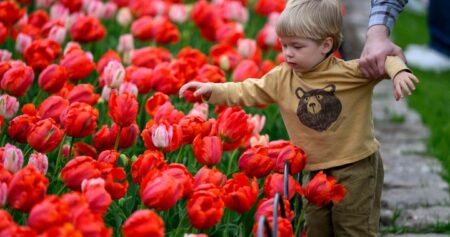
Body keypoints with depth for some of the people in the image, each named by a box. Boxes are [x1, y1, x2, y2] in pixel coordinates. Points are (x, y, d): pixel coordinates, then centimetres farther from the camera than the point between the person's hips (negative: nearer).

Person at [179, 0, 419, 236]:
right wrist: (212, 90, -5)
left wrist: (398, 72, -33)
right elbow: (247, 92, 4)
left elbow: (385, 58, -12)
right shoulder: (281, 79, -2)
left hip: (358, 166, -5)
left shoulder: (350, 72, -15)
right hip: (317, 170, 5)